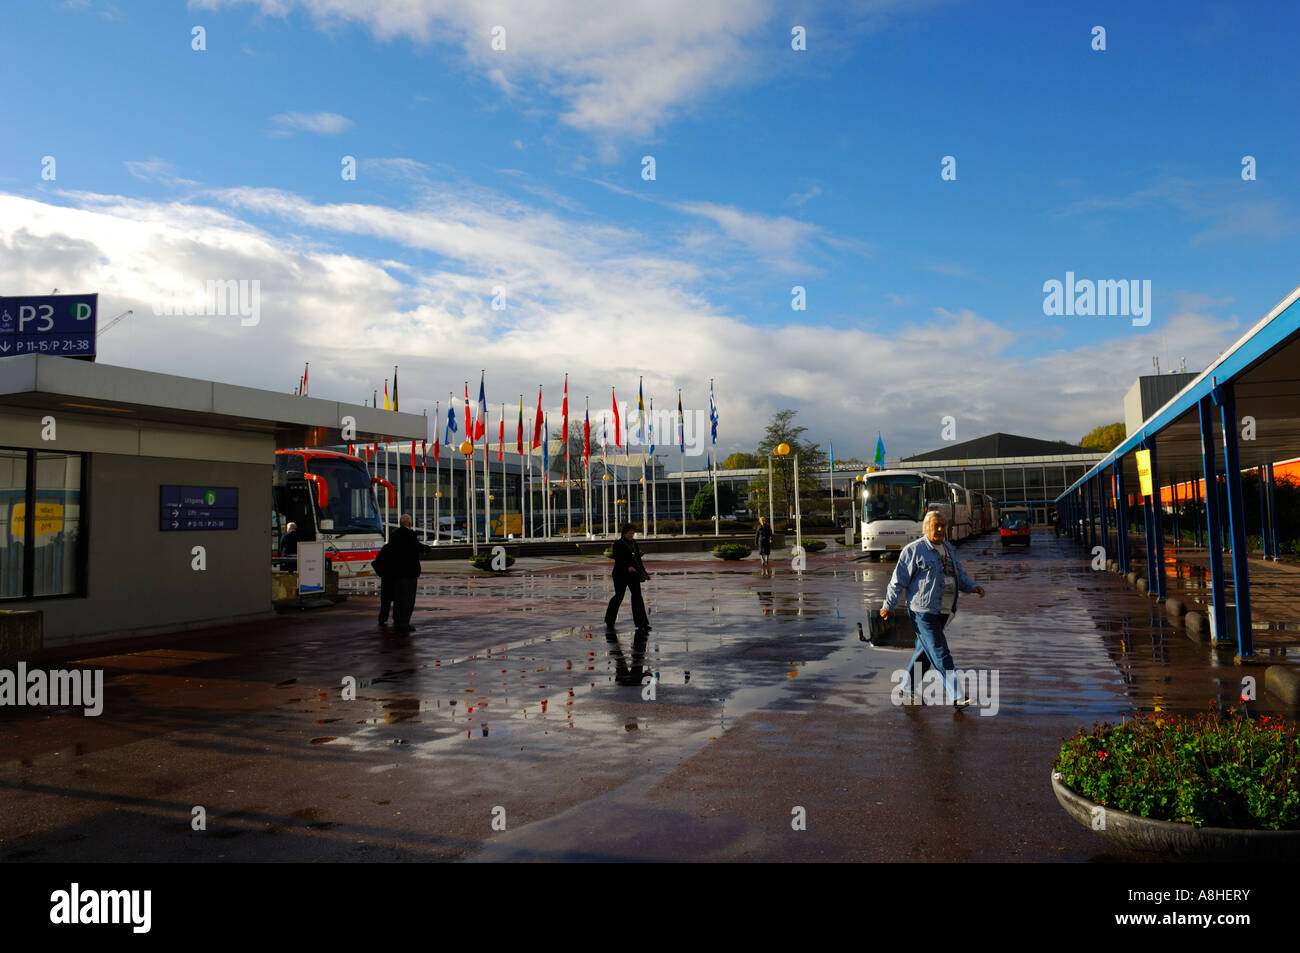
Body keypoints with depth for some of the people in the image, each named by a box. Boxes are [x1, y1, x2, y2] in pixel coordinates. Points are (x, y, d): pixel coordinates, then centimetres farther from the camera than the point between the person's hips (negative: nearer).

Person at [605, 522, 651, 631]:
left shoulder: (633, 542, 14)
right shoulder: (618, 544, -7)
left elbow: (638, 558, 18)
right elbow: (618, 559, -17)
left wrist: (643, 571, 17)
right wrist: (628, 567, -32)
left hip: (633, 573, 6)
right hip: (621, 574, -6)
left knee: (637, 596, -3)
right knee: (619, 597, 2)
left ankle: (642, 623, -5)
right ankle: (609, 622, 20)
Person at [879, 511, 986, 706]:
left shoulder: (949, 549, 15)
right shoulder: (914, 550, -8)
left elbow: (959, 575, 23)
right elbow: (899, 580, -7)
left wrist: (973, 587, 3)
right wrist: (887, 606, -5)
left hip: (943, 611, 8)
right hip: (923, 611, -8)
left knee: (925, 650, 16)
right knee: (940, 653, -10)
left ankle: (908, 687, 29)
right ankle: (955, 696, -10)